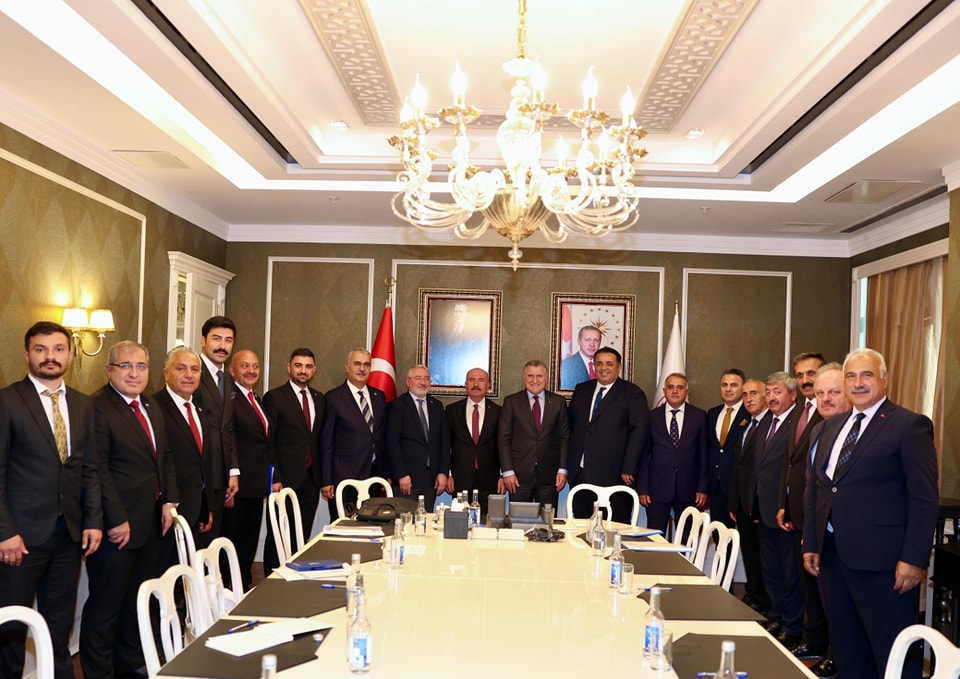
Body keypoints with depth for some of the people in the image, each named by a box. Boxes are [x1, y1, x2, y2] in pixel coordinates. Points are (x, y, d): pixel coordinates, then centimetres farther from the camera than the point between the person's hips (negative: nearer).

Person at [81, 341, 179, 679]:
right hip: (117, 526, -8)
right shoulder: (97, 407, -14)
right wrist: (116, 520, -18)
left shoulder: (150, 407, 13)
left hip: (151, 524, 8)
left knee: (139, 600, 18)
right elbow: (99, 469, -18)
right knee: (106, 604, 5)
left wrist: (169, 501, 7)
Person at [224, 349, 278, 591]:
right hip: (238, 487, -9)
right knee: (231, 543, 3)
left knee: (249, 544, 17)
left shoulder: (258, 401, 16)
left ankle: (244, 588, 28)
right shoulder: (228, 399, -14)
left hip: (257, 486, 9)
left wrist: (274, 477, 16)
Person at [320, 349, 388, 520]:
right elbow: (326, 443, -3)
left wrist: (386, 474, 11)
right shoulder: (334, 398, -3)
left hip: (374, 476, 4)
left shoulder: (379, 396, 12)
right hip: (344, 478, -4)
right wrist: (326, 481, -7)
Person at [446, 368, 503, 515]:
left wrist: (502, 476, 1)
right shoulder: (452, 410, 6)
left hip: (489, 481, 0)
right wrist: (447, 474, 0)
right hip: (460, 480, 0)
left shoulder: (497, 412, 5)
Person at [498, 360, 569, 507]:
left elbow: (564, 437, 7)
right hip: (519, 475, -1)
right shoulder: (511, 402, 4)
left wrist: (563, 469, 0)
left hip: (549, 475, 1)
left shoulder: (558, 402, 7)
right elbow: (504, 439, 1)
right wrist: (507, 471, -5)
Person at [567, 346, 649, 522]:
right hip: (579, 474, 5)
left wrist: (628, 469, -15)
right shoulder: (581, 390, 16)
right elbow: (570, 425, 18)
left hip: (613, 477, -4)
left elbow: (640, 430, -8)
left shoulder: (632, 393, 1)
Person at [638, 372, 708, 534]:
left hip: (688, 490, 0)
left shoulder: (699, 416, 5)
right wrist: (642, 489, 0)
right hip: (657, 489, 0)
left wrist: (702, 488, 0)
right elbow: (644, 455, 5)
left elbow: (704, 454, 5)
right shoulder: (652, 417, 5)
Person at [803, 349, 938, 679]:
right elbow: (814, 489, 16)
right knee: (846, 648, 16)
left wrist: (914, 559, -15)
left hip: (882, 561, -6)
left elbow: (925, 498, -11)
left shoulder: (910, 425, -6)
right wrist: (811, 544, 11)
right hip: (833, 554, 7)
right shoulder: (831, 427, 14)